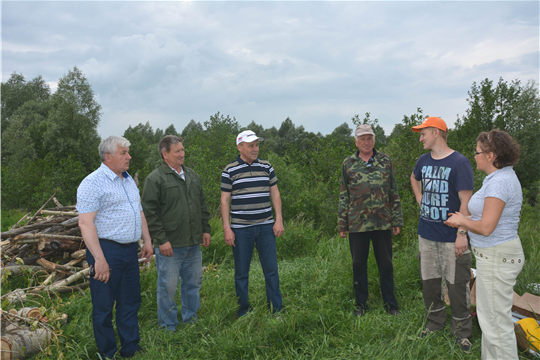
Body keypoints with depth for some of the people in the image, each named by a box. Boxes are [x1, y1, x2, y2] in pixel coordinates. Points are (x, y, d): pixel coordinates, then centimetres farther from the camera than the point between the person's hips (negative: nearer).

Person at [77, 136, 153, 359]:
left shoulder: (129, 180, 13)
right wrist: (99, 259, -24)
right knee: (104, 307, 6)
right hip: (107, 251, -8)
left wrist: (147, 241, 16)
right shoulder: (93, 183, -14)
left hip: (130, 250, 8)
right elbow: (85, 223, -20)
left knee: (130, 302, 17)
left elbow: (139, 212, 21)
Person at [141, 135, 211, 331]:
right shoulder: (155, 179, -9)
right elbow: (149, 212, -13)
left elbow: (202, 205, 19)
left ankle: (191, 320, 34)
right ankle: (168, 326, 21)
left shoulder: (192, 176, 13)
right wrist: (161, 240, -16)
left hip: (194, 242, 7)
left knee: (193, 283, 16)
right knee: (168, 286, 3)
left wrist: (206, 229, 13)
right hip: (170, 245, -6)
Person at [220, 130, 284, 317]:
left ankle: (276, 309, 16)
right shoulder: (230, 170, -1)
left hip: (266, 226, 2)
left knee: (271, 269, 4)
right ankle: (243, 312, 20)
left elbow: (275, 194, 10)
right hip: (240, 228, -2)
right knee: (241, 272, 7)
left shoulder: (266, 167, 7)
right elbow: (225, 200, -1)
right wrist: (226, 228, -6)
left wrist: (279, 220, 2)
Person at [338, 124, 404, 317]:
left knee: (386, 264, 9)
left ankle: (390, 304, 24)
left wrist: (397, 220, 3)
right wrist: (342, 225, 3)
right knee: (359, 264, 9)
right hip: (357, 224, 0)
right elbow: (343, 196, 6)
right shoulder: (348, 164, 4)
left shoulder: (385, 160, 5)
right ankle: (361, 304, 24)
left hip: (383, 222, 0)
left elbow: (394, 192, 7)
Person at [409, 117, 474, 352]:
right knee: (429, 282, 15)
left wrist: (462, 234, -21)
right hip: (426, 235, 6)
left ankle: (461, 331, 22)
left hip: (451, 238, -6)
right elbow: (414, 178, 30)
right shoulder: (424, 160, 6)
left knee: (456, 286, 4)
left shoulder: (459, 162, -13)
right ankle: (435, 322, 33)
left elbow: (466, 201, -16)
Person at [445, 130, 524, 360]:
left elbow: (486, 227, -25)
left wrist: (462, 220, -7)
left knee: (497, 323, 1)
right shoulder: (502, 178, 10)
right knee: (489, 317, 22)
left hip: (497, 258, -11)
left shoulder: (499, 182, -22)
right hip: (493, 255, 11)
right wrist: (463, 221, 12)